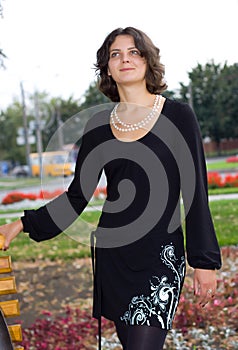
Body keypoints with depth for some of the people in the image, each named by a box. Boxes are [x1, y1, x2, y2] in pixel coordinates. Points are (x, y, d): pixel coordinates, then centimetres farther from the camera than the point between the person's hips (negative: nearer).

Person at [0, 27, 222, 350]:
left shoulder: (178, 115, -3)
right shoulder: (99, 124, 6)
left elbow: (195, 192, -3)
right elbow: (78, 195, 9)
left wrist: (205, 261, -4)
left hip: (162, 256, -3)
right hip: (111, 253, 4)